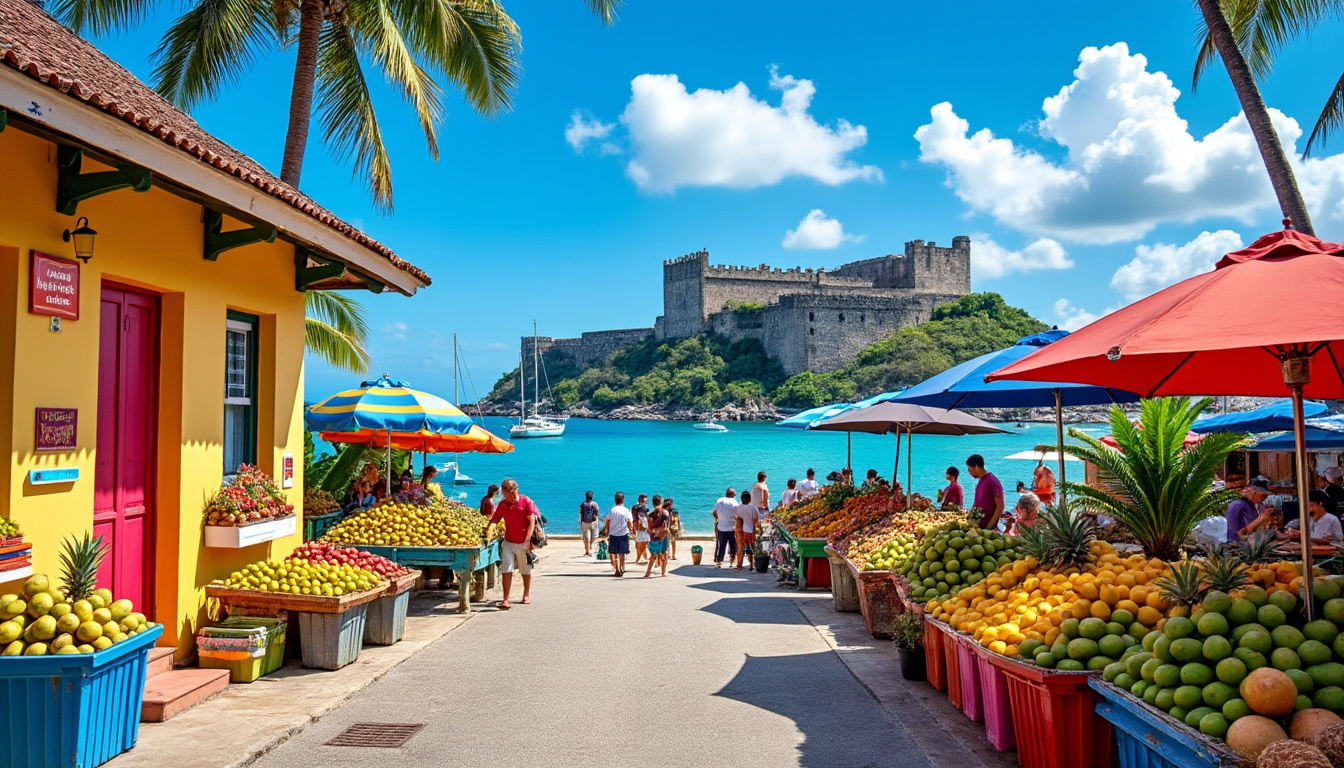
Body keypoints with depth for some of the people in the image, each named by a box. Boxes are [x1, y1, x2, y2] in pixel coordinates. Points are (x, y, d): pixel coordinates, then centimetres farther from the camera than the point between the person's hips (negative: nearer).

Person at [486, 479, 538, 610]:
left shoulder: (526, 502, -9)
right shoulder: (502, 504, 1)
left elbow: (531, 522, -11)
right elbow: (493, 520, 4)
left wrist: (527, 541, -18)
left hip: (523, 543, -2)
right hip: (508, 542, 2)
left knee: (526, 571, 13)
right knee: (507, 570, -8)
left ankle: (526, 595, 33)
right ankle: (505, 600, -7)